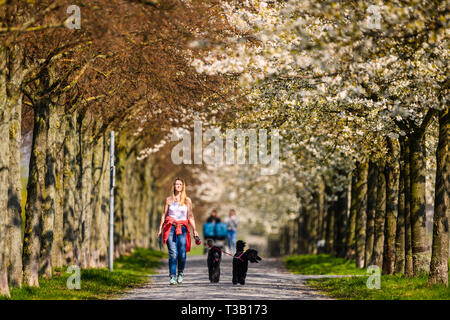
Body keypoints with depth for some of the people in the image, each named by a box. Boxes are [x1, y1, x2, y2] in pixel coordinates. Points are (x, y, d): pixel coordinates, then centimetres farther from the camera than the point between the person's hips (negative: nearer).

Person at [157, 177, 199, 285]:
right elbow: (164, 214, 14)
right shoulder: (169, 199, 11)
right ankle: (172, 277, -8)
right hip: (170, 228, 0)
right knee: (173, 253, -12)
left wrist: (194, 230, 2)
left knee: (182, 253, -9)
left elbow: (190, 216, 9)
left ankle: (180, 273, 16)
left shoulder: (187, 200, 10)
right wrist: (160, 229, 9)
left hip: (182, 228, 0)